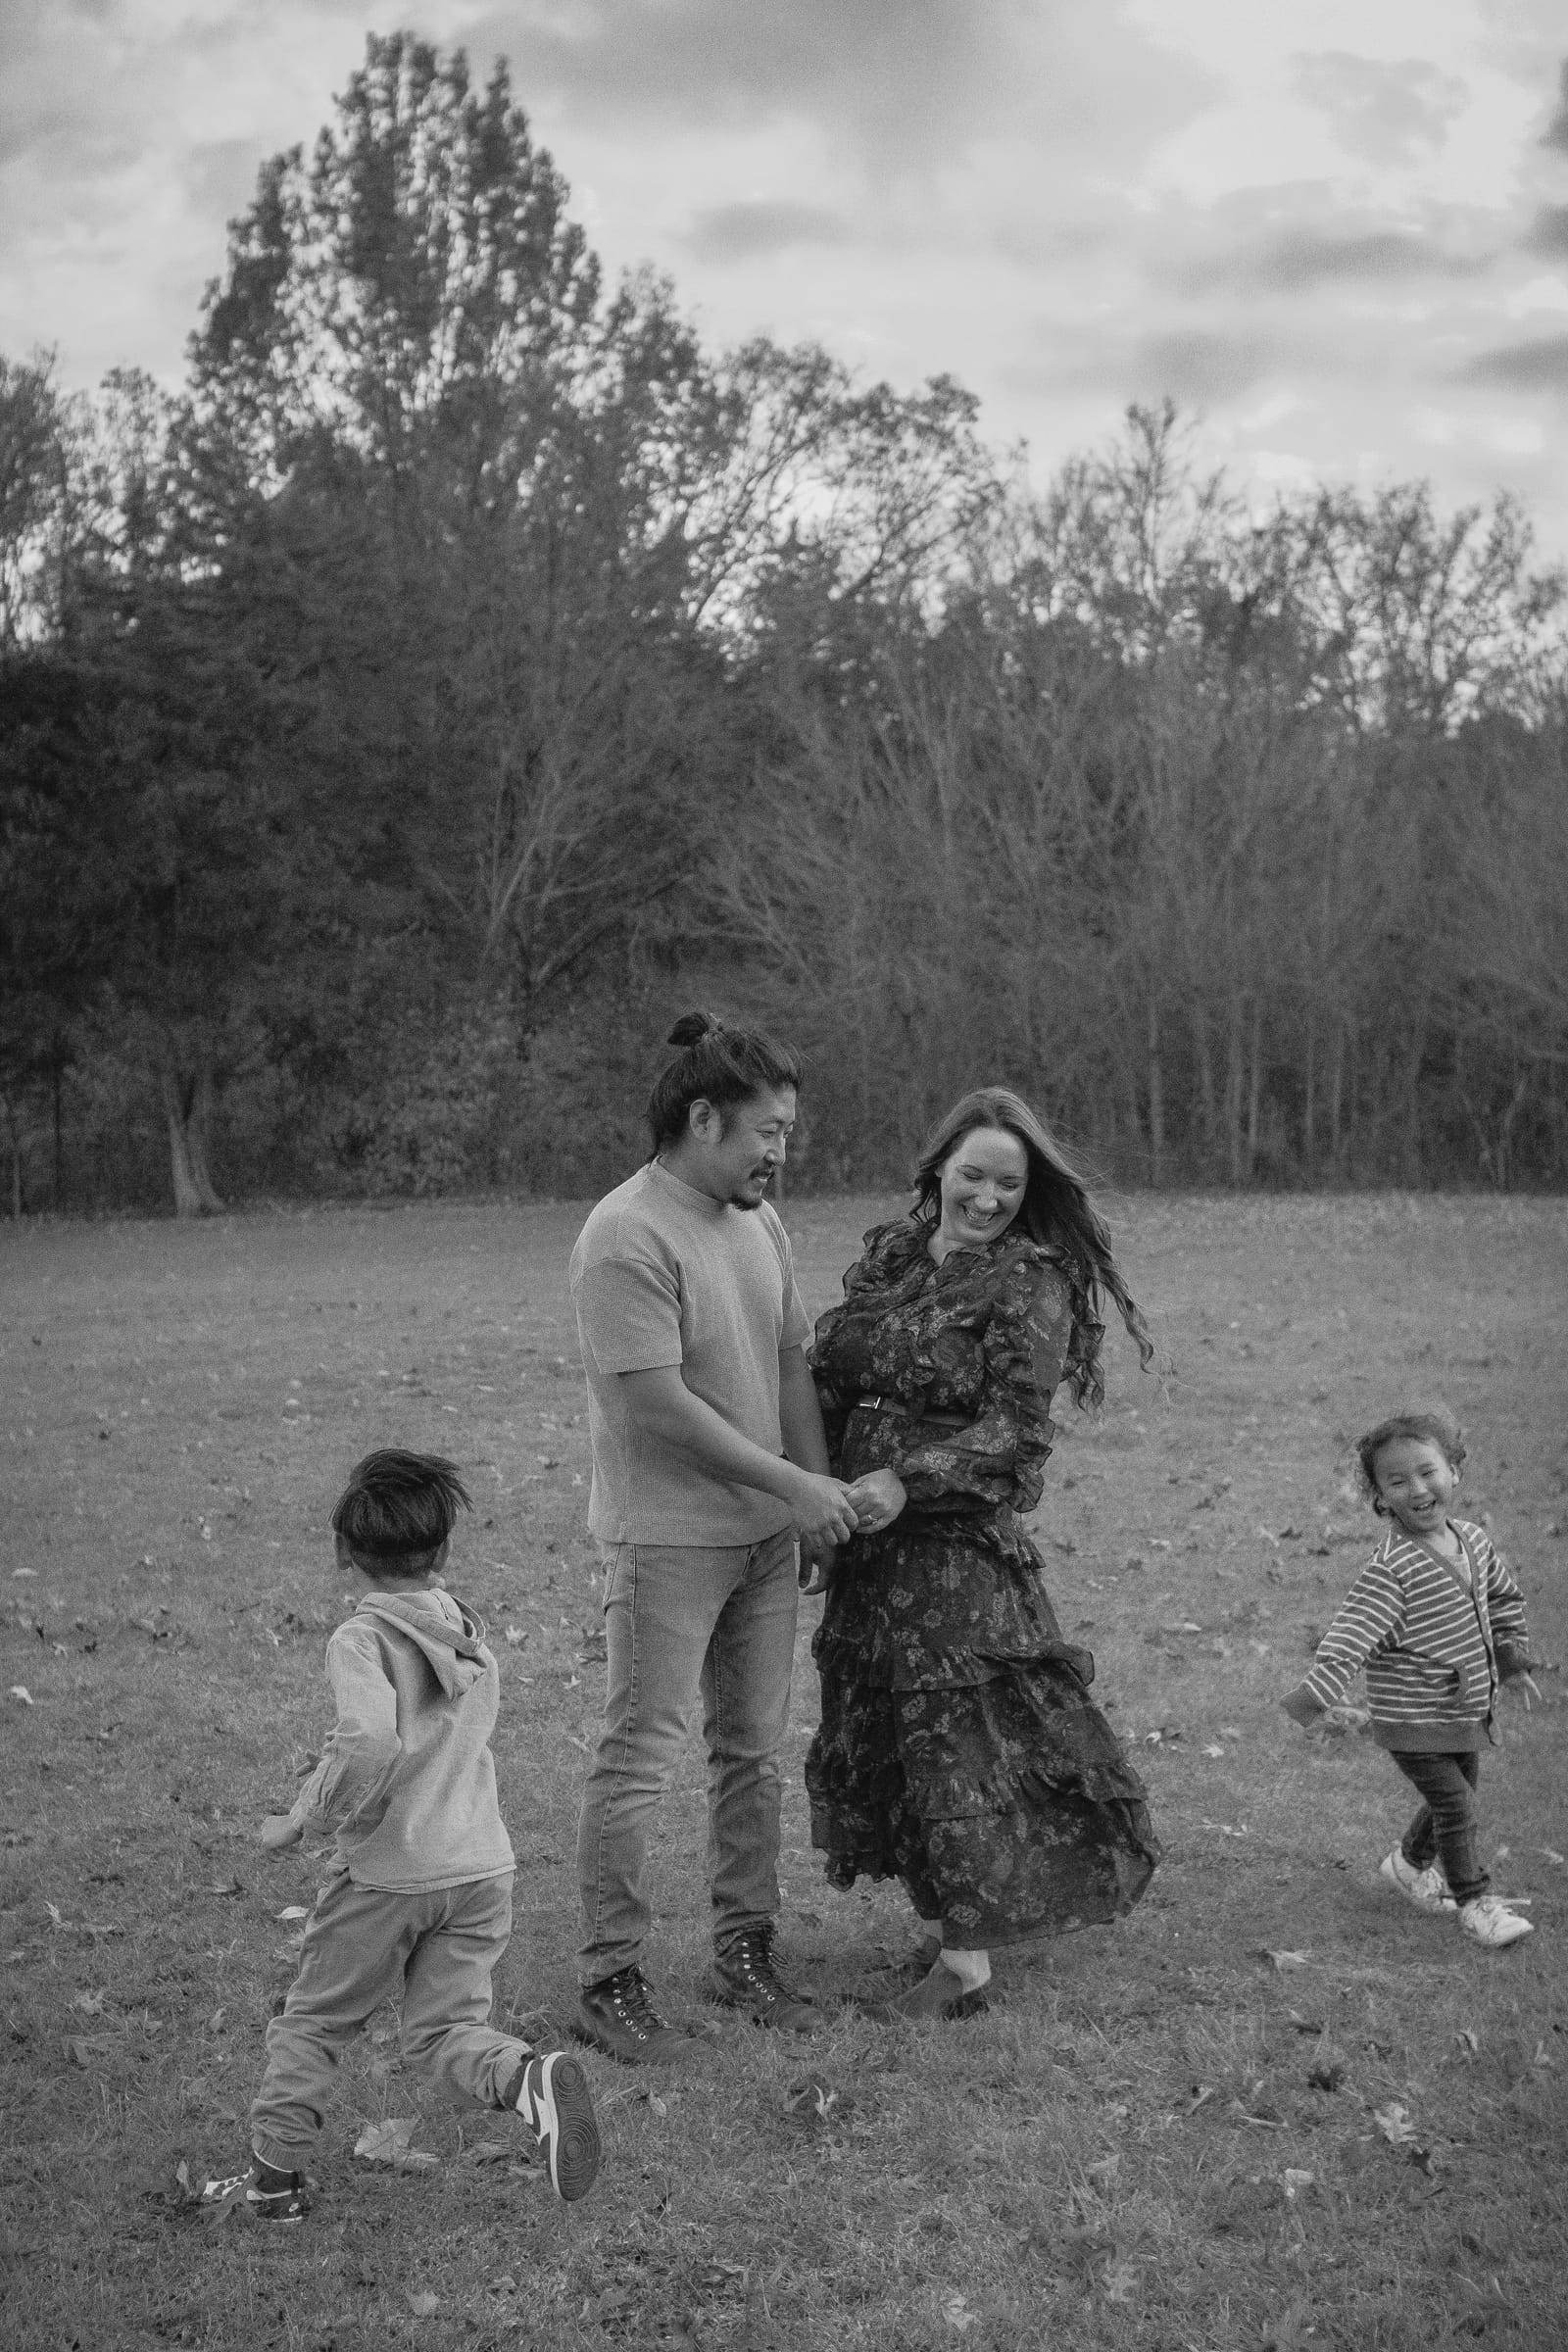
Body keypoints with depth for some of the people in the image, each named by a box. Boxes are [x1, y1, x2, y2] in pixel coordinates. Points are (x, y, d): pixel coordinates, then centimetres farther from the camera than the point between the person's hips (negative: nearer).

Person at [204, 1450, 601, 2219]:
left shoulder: (361, 1641, -13)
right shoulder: (472, 1639, 10)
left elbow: (369, 1748, -29)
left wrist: (303, 1820, -16)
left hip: (388, 1874, -5)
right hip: (480, 1866, 5)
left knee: (311, 2021, 13)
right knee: (446, 2025, 10)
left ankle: (274, 2176, 19)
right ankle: (530, 2078, -18)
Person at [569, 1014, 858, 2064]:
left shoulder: (758, 1220, 7)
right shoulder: (628, 1238, -19)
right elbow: (660, 1404, -21)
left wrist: (822, 1493, 5)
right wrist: (793, 1484, -16)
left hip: (767, 1532, 8)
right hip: (668, 1535, -8)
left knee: (755, 1749, 14)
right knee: (640, 1758, -2)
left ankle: (747, 1953, 26)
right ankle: (611, 1982, 7)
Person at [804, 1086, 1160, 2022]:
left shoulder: (1032, 1283, -9)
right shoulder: (889, 1254, 9)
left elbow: (1015, 1429, -14)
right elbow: (834, 1376, 13)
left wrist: (908, 1480, -25)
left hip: (964, 1539, -6)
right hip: (870, 1536, 6)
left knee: (962, 1733, -3)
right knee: (883, 1730, 11)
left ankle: (967, 1963, 5)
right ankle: (940, 1918, 25)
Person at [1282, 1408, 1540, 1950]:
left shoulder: (1474, 1541, -1)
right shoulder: (1391, 1569, -25)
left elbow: (1503, 1598, 19)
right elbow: (1349, 1638, -31)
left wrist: (1512, 1661, 20)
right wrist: (1307, 1702, -39)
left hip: (1467, 1711, 8)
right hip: (1413, 1719, -7)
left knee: (1461, 1795, 21)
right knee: (1455, 1805, -6)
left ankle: (1410, 1864, 45)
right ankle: (1476, 1902, 12)